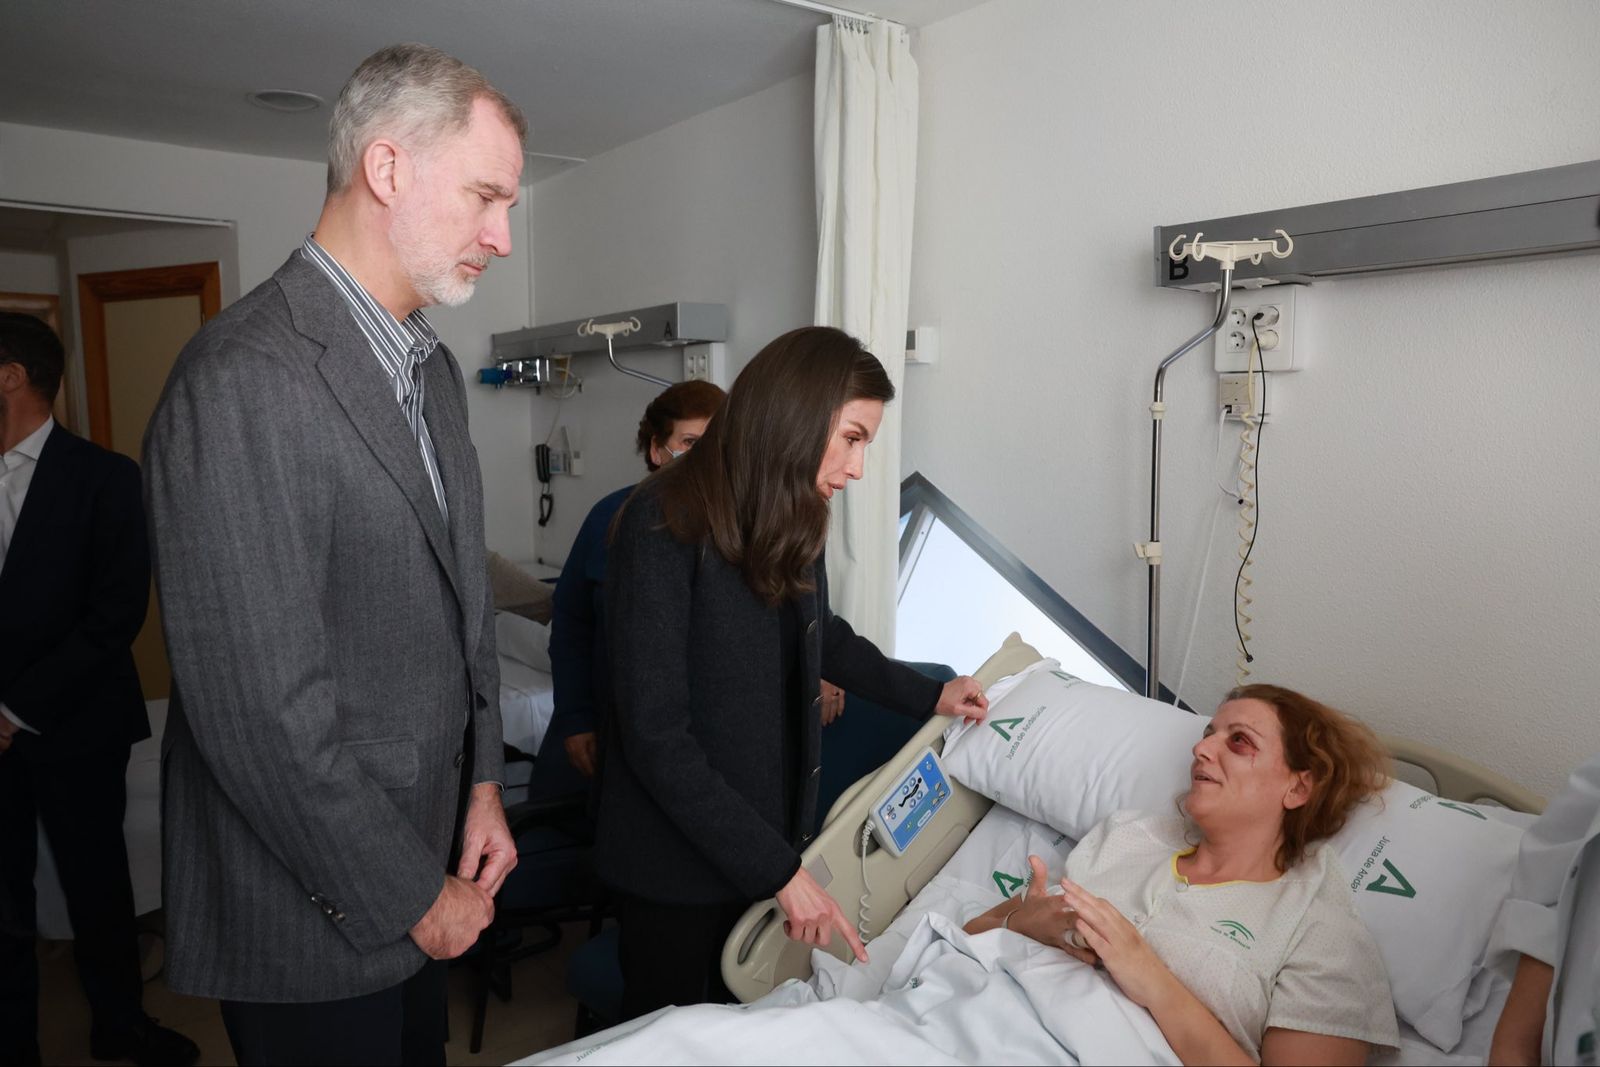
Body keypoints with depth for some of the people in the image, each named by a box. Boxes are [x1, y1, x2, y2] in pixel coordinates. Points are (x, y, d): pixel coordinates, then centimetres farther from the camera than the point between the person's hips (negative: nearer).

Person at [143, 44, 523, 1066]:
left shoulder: (433, 368, 7)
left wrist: (482, 782, 4)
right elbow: (263, 714, -25)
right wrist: (410, 895, -14)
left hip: (425, 867, 8)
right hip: (314, 918, -8)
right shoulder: (244, 380, -23)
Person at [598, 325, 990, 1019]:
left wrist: (929, 696, 22)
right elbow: (655, 736, -24)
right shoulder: (662, 530, -22)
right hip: (677, 864, -6)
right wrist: (780, 871, -21)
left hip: (771, 840, 6)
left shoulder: (791, 523, 0)